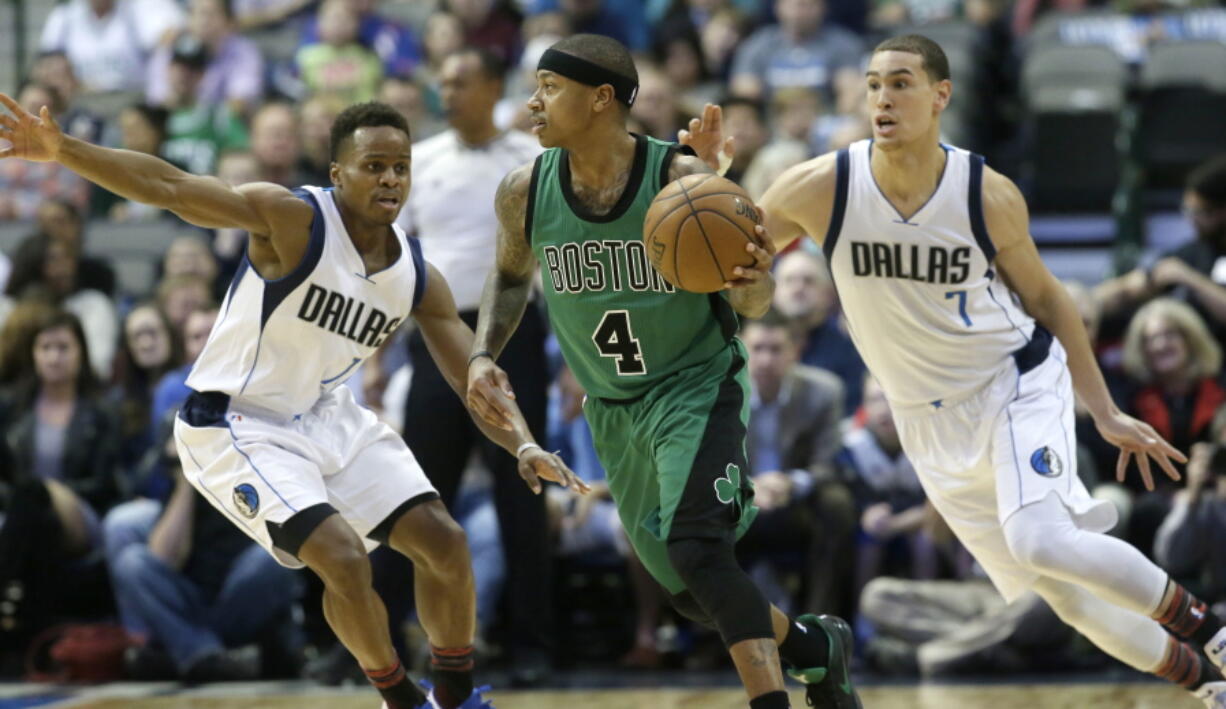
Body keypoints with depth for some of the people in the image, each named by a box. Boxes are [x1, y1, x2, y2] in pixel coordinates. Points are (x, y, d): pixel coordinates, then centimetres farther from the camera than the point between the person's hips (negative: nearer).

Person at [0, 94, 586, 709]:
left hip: (324, 415, 7)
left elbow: (476, 384, 2)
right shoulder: (294, 220, -22)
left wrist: (524, 446, -18)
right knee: (343, 559, -22)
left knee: (444, 542, 0)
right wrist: (62, 151, -44)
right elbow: (170, 188, -31)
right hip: (233, 425, -7)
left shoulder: (417, 279, -3)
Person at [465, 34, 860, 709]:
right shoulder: (525, 192, -8)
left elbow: (753, 304, -15)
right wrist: (483, 354, -4)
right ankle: (814, 644, 36)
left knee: (695, 548, -28)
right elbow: (510, 276, 14)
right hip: (614, 411, 6)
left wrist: (751, 285, -39)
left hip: (699, 388, -6)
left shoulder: (683, 179, -21)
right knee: (693, 593, 11)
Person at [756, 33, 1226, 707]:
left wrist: (1106, 414, 1)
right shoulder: (820, 188, -15)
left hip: (1018, 383, -3)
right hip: (930, 420, 3)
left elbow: (1045, 297, 0)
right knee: (1062, 593, 5)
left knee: (1041, 543, -28)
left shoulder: (989, 196, -15)